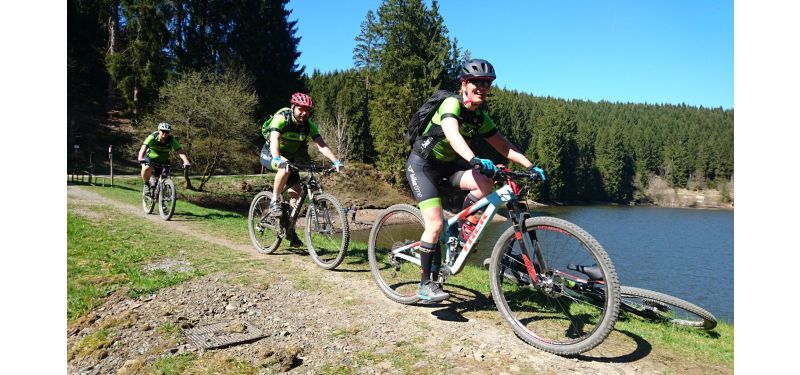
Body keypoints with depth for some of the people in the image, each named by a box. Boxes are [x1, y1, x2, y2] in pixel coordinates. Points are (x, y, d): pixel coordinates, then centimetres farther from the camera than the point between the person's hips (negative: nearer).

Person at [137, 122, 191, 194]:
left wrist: (186, 162, -48)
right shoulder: (152, 137, -24)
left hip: (164, 161, 2)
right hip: (150, 158, -2)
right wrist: (140, 158, -55)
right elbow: (143, 147, -36)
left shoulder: (172, 140, -20)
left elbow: (180, 152, -30)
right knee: (146, 169, -32)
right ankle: (146, 184, -4)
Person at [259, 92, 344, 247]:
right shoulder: (281, 118, -26)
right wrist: (277, 158, -61)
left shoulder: (309, 125, -13)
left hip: (290, 157, 5)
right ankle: (275, 201, -19)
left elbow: (321, 145, -22)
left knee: (296, 191, -7)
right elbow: (274, 138, -42)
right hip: (270, 155, -5)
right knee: (285, 168, -38)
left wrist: (336, 161, -39)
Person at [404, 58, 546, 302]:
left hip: (447, 164, 6)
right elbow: (452, 134, -41)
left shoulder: (480, 117, 0)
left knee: (485, 184, -22)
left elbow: (503, 146, 1)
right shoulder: (452, 104, -22)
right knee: (435, 224, -16)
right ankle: (425, 284, -3)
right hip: (422, 165, -6)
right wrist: (475, 160, -57)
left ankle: (462, 227, 2)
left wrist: (530, 166, -11)